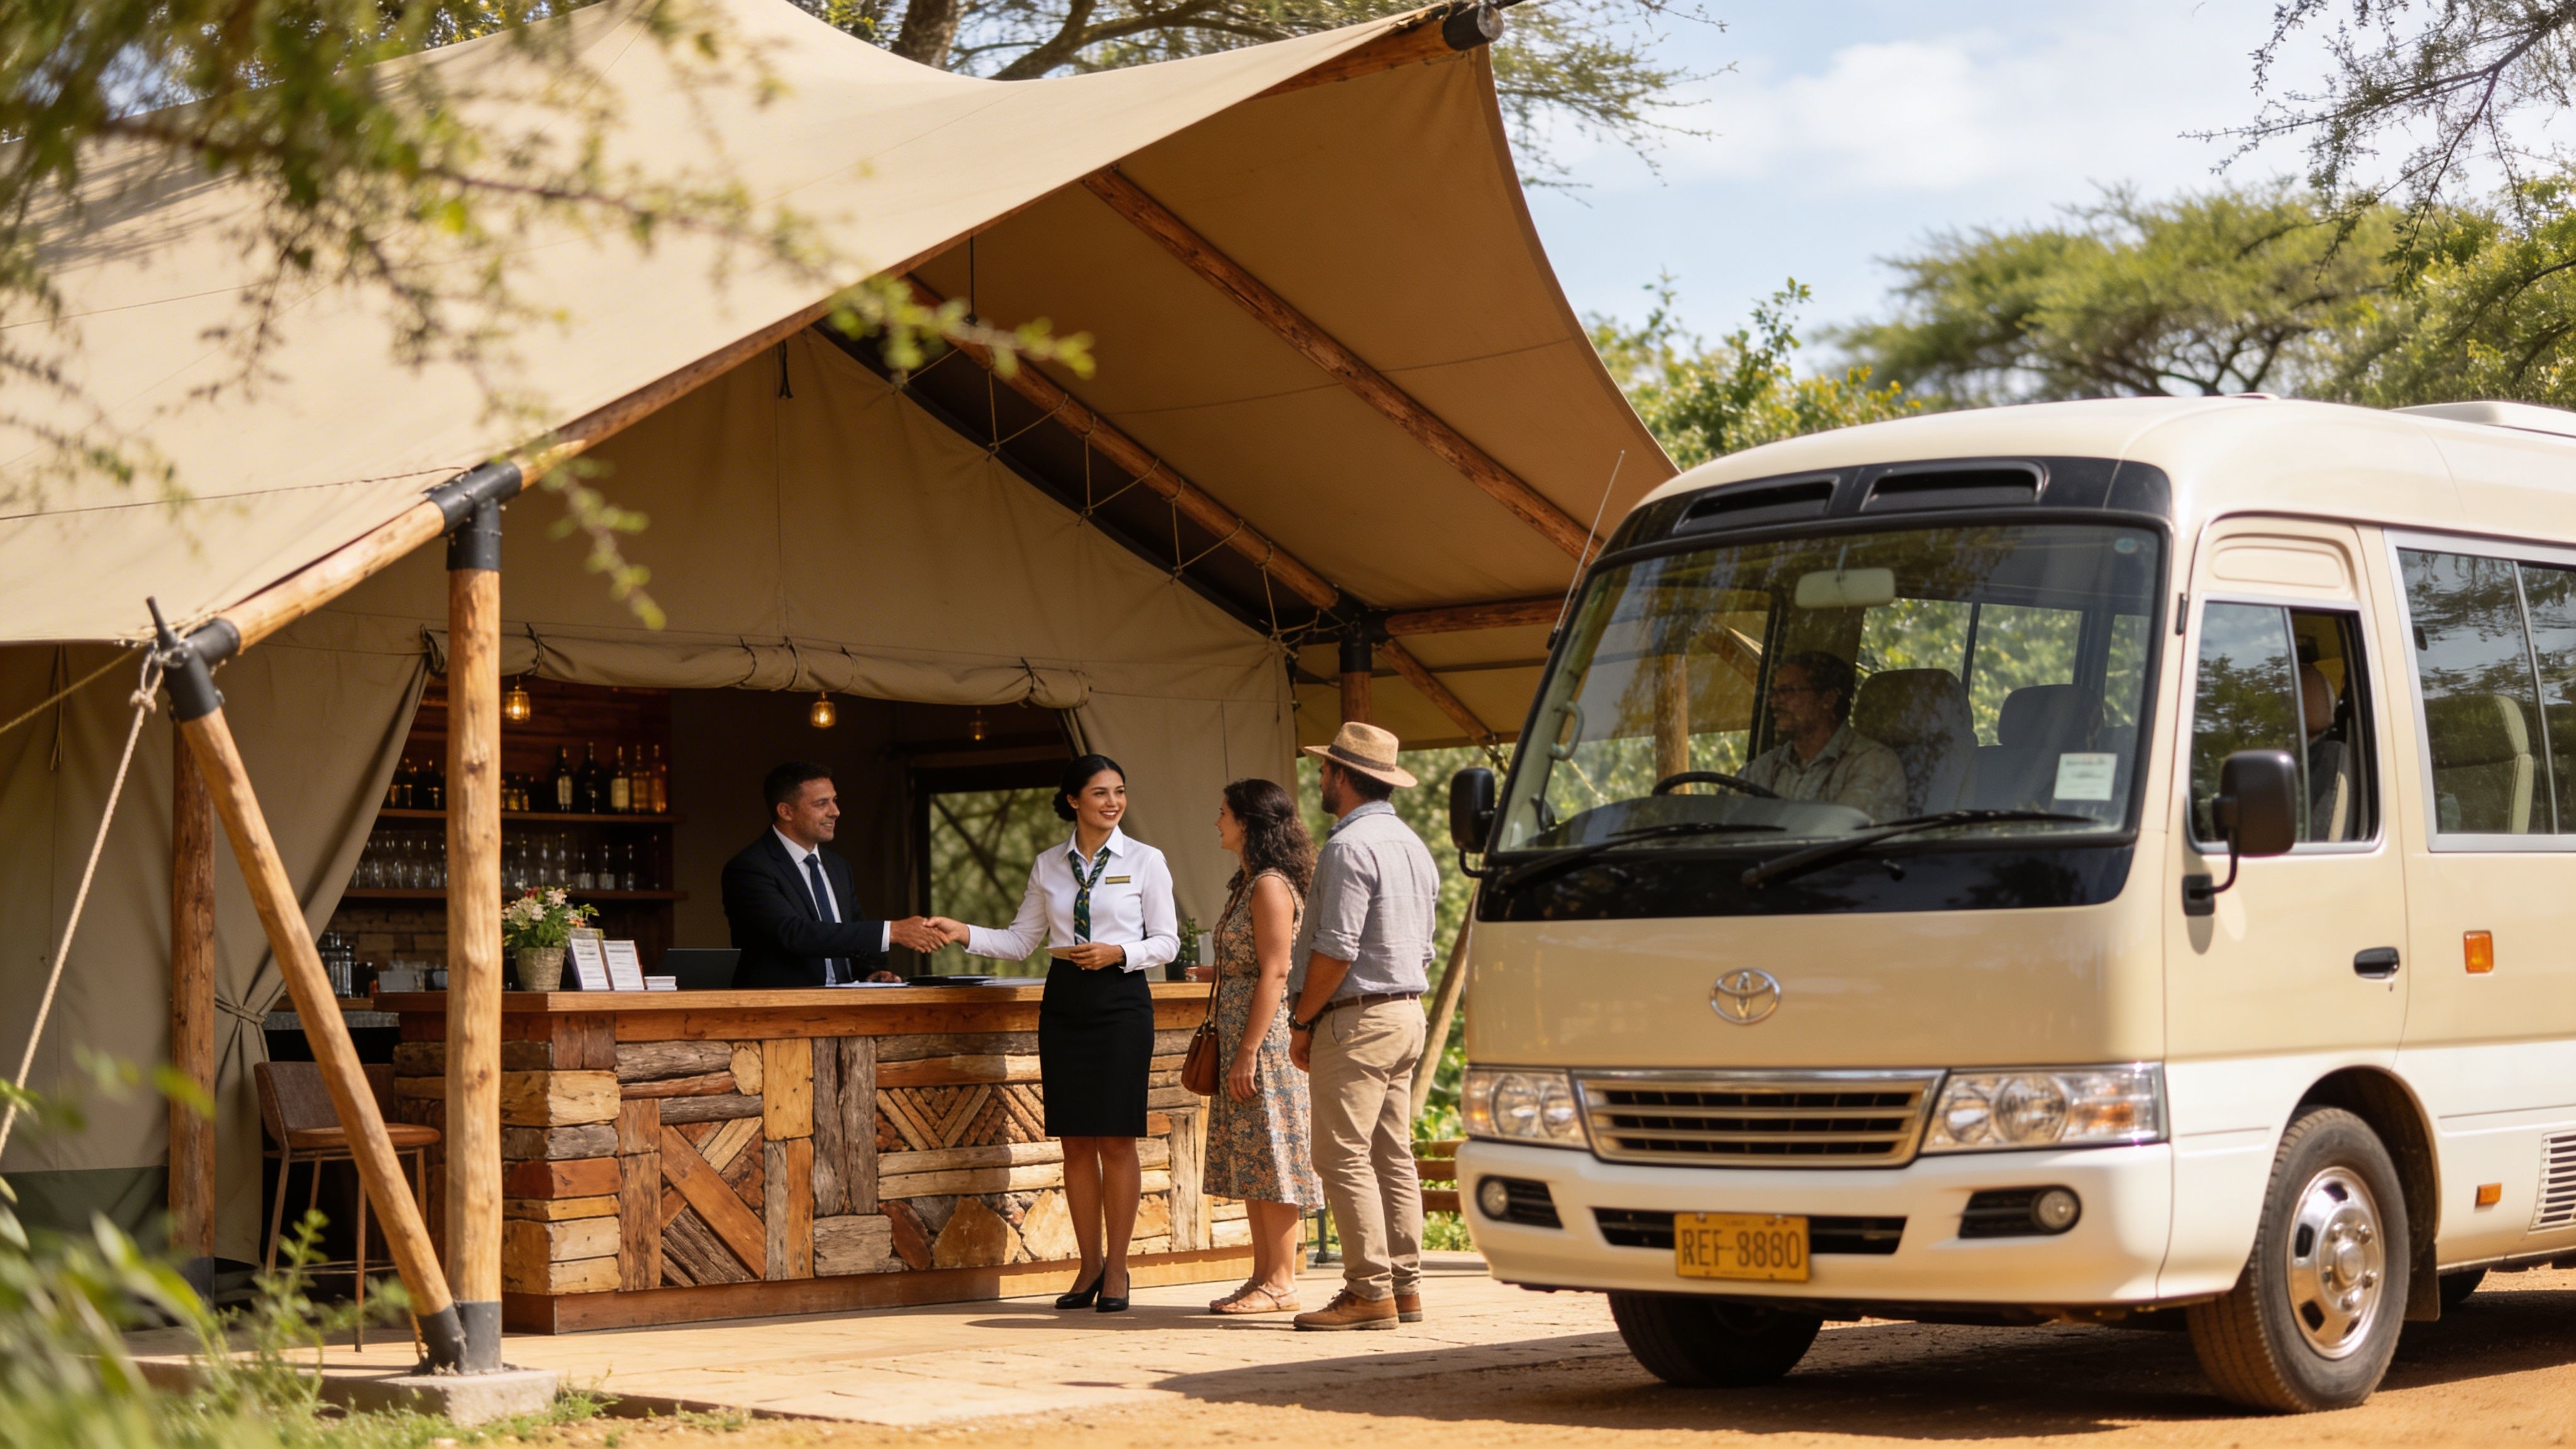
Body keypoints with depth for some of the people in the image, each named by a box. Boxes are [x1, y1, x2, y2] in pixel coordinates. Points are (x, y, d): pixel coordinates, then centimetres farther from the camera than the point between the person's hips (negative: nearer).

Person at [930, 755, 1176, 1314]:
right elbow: (1021, 940, 13)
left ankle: (1116, 1268, 6)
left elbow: (1167, 941, 2)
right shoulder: (1048, 866, 11)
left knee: (1116, 1139, -4)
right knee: (1075, 1141, 4)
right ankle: (1090, 1264, 13)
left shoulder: (1145, 862, 2)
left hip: (1121, 1000, -3)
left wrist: (1118, 953, -15)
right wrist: (966, 933, -1)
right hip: (1064, 1002, 3)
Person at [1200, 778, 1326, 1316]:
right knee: (1251, 1161, 10)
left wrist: (1249, 1051, -21)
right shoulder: (1247, 885, 17)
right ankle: (1263, 1277, 13)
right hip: (1239, 1034, 10)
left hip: (1265, 1032, -10)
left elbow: (1274, 974, -18)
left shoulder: (1271, 887, -13)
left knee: (1270, 1154, -7)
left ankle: (1281, 1284, -4)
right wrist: (1230, 1048, 18)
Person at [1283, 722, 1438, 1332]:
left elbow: (1336, 948, -19)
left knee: (1344, 1156, -8)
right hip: (1407, 1013, 10)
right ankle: (1405, 1286, 11)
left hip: (1356, 1018, -10)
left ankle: (1370, 1292, -10)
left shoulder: (1351, 847, -14)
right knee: (1393, 1156, 10)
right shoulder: (1413, 844, 17)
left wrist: (1302, 1020, -11)